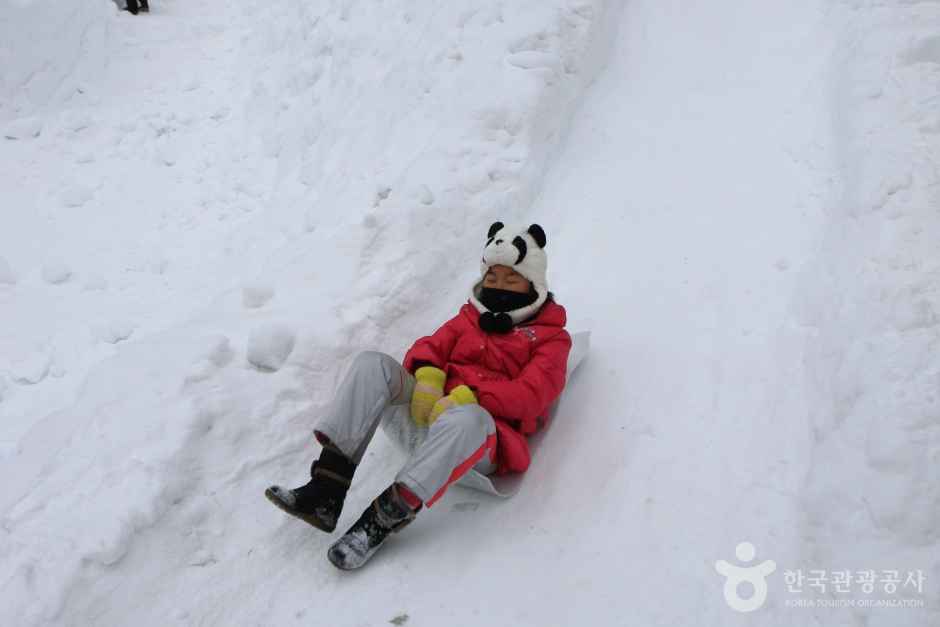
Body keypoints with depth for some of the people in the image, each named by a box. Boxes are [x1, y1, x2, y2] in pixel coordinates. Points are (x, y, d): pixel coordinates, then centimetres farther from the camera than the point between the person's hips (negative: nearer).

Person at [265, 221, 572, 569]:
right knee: (372, 363, -19)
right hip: (426, 417, 5)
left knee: (467, 418, -40)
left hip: (483, 440, -5)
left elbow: (532, 394, -7)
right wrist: (427, 375, -12)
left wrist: (469, 396, -22)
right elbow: (430, 347, 13)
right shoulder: (469, 317, 26)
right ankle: (325, 491, -29)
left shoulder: (550, 336, 11)